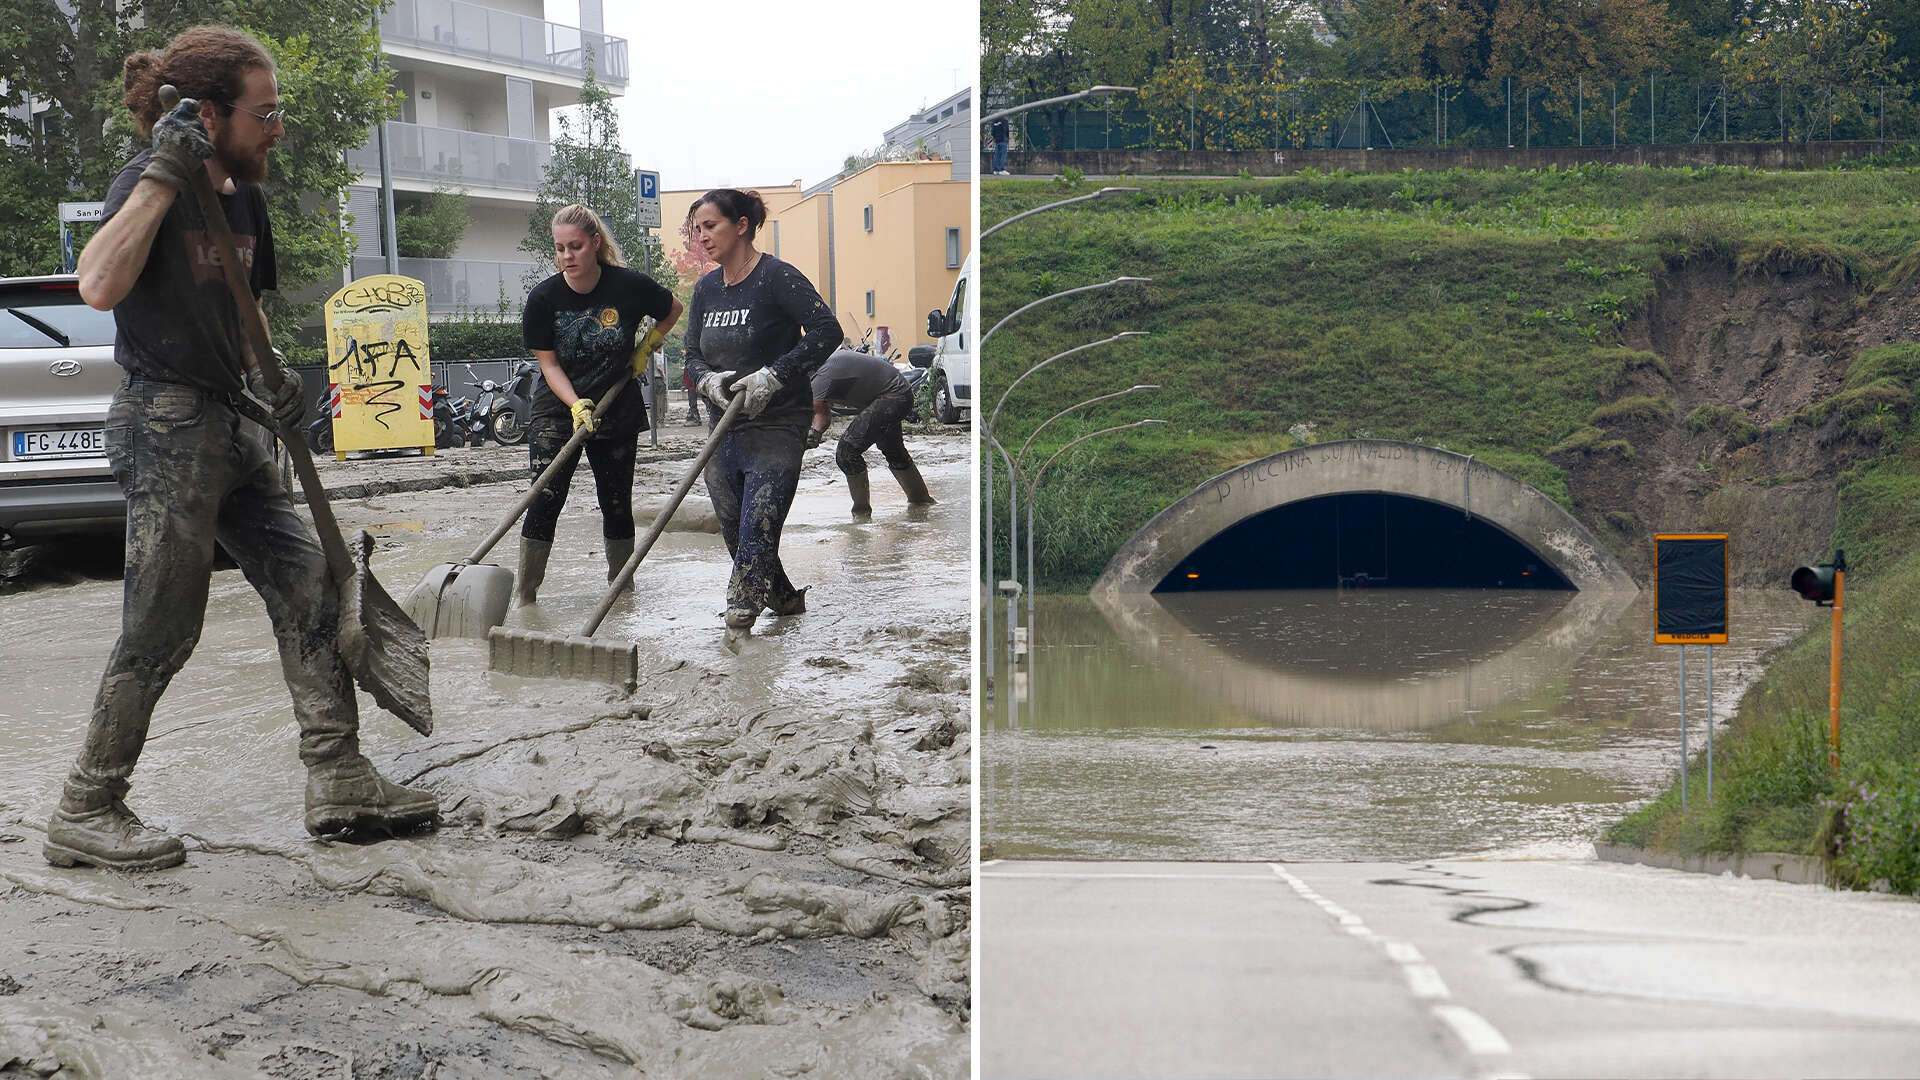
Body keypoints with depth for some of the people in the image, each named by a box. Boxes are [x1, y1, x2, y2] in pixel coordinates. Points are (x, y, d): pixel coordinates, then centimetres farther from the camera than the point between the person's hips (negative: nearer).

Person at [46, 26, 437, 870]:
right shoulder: (148, 182, -12)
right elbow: (99, 286, -31)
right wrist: (164, 174, -28)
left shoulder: (243, 198, 13)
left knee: (307, 589, 6)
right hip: (164, 427, -9)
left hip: (229, 428, 9)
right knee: (160, 633, -5)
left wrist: (270, 374, 7)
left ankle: (339, 781, 11)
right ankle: (85, 813, 6)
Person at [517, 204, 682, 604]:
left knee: (617, 503, 7)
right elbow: (548, 363, -8)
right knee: (544, 500, -12)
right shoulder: (543, 298, -12)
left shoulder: (629, 286, -11)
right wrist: (577, 406, -21)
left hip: (619, 411, 1)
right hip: (558, 410, -1)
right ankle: (526, 598, -10)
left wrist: (645, 349, 3)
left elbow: (672, 310, 10)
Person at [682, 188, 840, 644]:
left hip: (776, 424, -7)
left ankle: (737, 629, -16)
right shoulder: (706, 289, 10)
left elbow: (827, 330, -18)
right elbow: (693, 355, 15)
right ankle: (787, 601, 32)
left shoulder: (777, 277, -11)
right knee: (735, 534, 12)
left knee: (757, 531, -14)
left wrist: (774, 375, -21)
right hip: (724, 427, 7)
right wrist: (708, 380, -8)